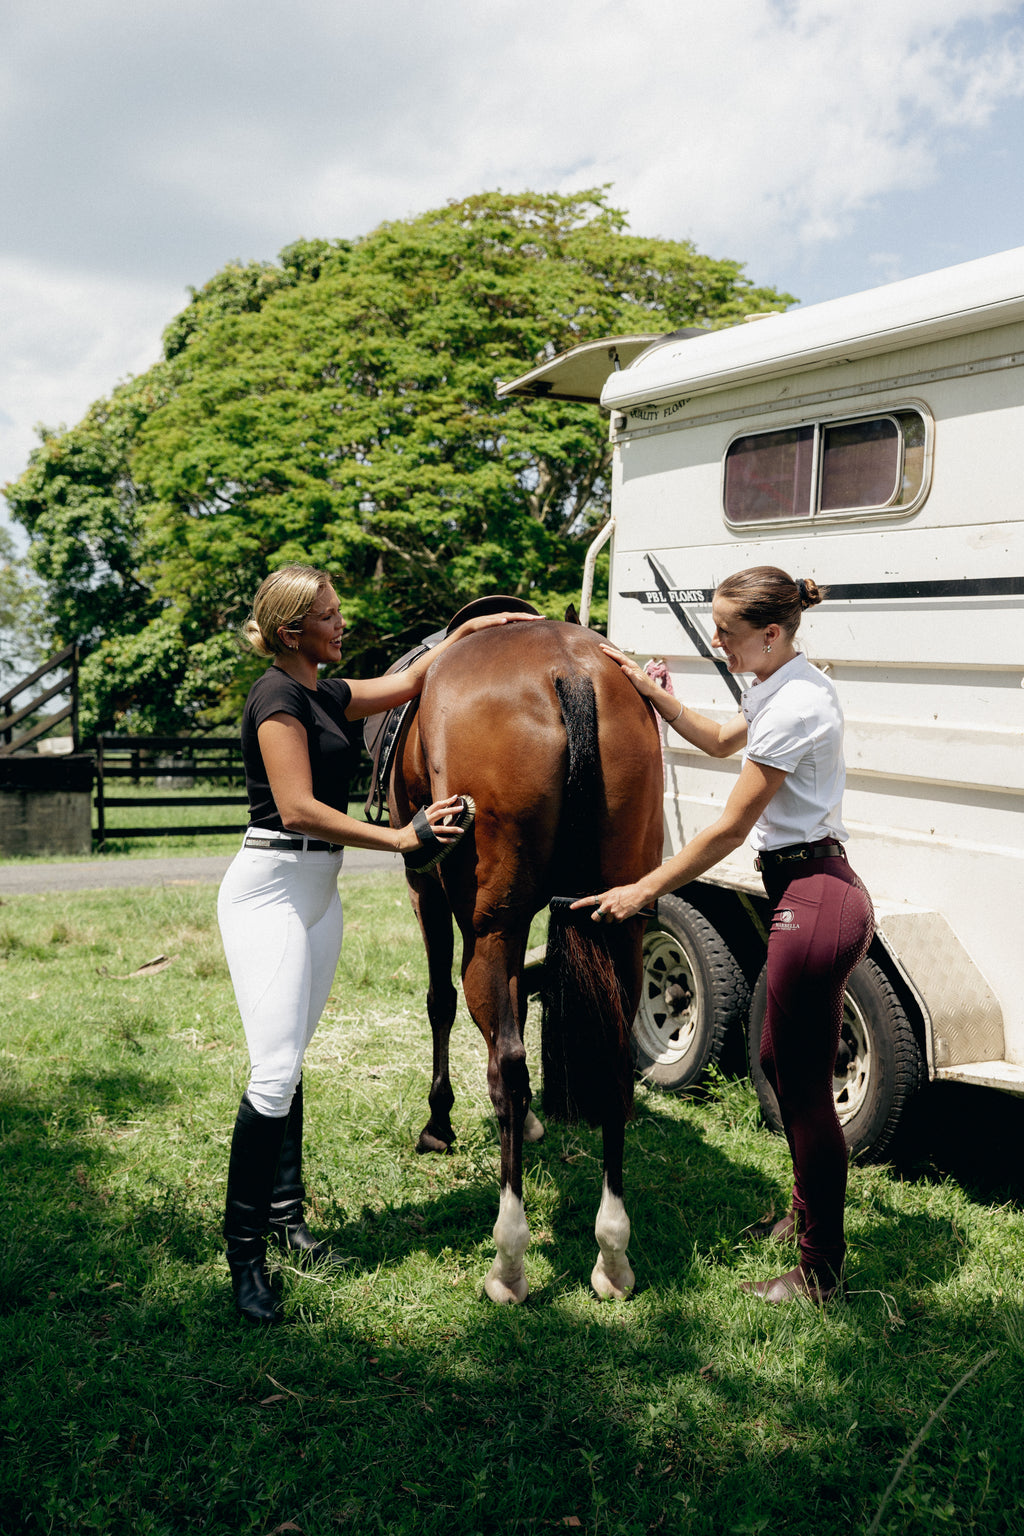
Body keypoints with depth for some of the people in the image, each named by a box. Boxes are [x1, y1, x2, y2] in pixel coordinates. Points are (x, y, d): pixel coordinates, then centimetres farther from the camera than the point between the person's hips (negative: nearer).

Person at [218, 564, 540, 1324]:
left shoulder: (325, 693, 13)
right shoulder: (277, 696, -13)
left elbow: (407, 683, 27)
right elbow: (298, 808, -21)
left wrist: (468, 631, 20)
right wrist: (398, 837, -22)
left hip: (318, 891, 9)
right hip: (270, 889, -9)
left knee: (290, 1062, 13)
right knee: (275, 1070, -13)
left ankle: (285, 1215, 22)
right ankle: (244, 1247, -5)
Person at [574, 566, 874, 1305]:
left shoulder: (795, 704, -21)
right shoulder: (783, 686, 10)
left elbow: (729, 830, -18)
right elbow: (722, 741, 29)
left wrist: (643, 891, -10)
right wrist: (654, 693, 16)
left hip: (814, 899, -11)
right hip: (811, 890, 11)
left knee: (806, 1089, 0)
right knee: (780, 1062, 23)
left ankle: (822, 1271, 14)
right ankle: (809, 1213, 43)